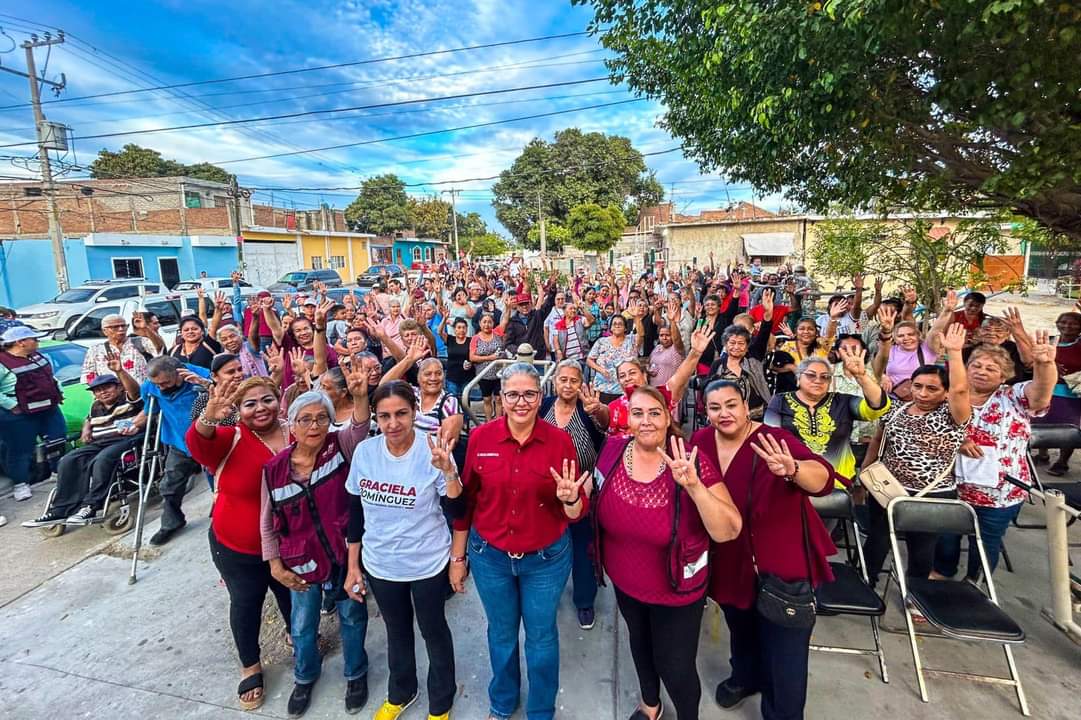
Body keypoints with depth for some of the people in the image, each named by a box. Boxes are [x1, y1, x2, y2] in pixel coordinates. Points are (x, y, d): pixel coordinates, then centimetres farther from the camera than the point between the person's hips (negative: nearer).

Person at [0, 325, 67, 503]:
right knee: (20, 450, 5)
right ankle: (20, 484, 21)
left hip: (50, 409, 7)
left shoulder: (39, 357, 9)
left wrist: (58, 392, 13)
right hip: (19, 416, -7)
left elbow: (51, 376, 23)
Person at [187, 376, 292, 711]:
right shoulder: (230, 439, -16)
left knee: (292, 596, 23)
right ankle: (250, 666, 46)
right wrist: (208, 417, -59)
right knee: (245, 605, 19)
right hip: (237, 548, -1)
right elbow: (198, 443, -39)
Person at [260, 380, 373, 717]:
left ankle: (356, 674, 47)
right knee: (302, 626, 23)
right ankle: (305, 677, 53)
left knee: (352, 617, 20)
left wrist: (360, 397, -55)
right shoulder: (275, 469, -11)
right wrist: (275, 565, -1)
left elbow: (360, 427, -37)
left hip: (346, 553, -1)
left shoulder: (340, 446, -15)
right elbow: (268, 523, 0)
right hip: (302, 561, 1)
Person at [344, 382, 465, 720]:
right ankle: (401, 692, 53)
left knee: (433, 631, 19)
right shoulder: (364, 451, -10)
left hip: (427, 563, -3)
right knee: (396, 631, 26)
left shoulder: (432, 450, -21)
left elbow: (455, 510, -19)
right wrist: (353, 567, 5)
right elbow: (356, 513, 1)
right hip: (380, 564, 3)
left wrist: (448, 471, -36)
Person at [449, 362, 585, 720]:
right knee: (501, 634, 23)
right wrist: (457, 557, 3)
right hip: (490, 557, 1)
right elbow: (465, 502, -3)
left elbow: (576, 513, -11)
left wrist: (570, 498, -34)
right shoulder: (480, 437, -13)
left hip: (546, 559, -1)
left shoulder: (560, 440, -15)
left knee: (542, 636, 19)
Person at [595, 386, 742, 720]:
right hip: (624, 582, 4)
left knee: (676, 668, 14)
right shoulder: (614, 451, -16)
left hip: (676, 590, -4)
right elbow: (599, 503, 5)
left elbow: (728, 532, -32)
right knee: (639, 641, 30)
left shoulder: (691, 462, -27)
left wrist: (693, 486, -45)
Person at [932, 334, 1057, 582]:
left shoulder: (1014, 398, -5)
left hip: (1000, 493, -1)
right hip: (951, 485, 1)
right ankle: (940, 576, 38)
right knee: (945, 536, 15)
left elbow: (1042, 388, -25)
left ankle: (972, 584, 40)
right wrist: (955, 441, -20)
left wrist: (1045, 363, -46)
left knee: (986, 543, 16)